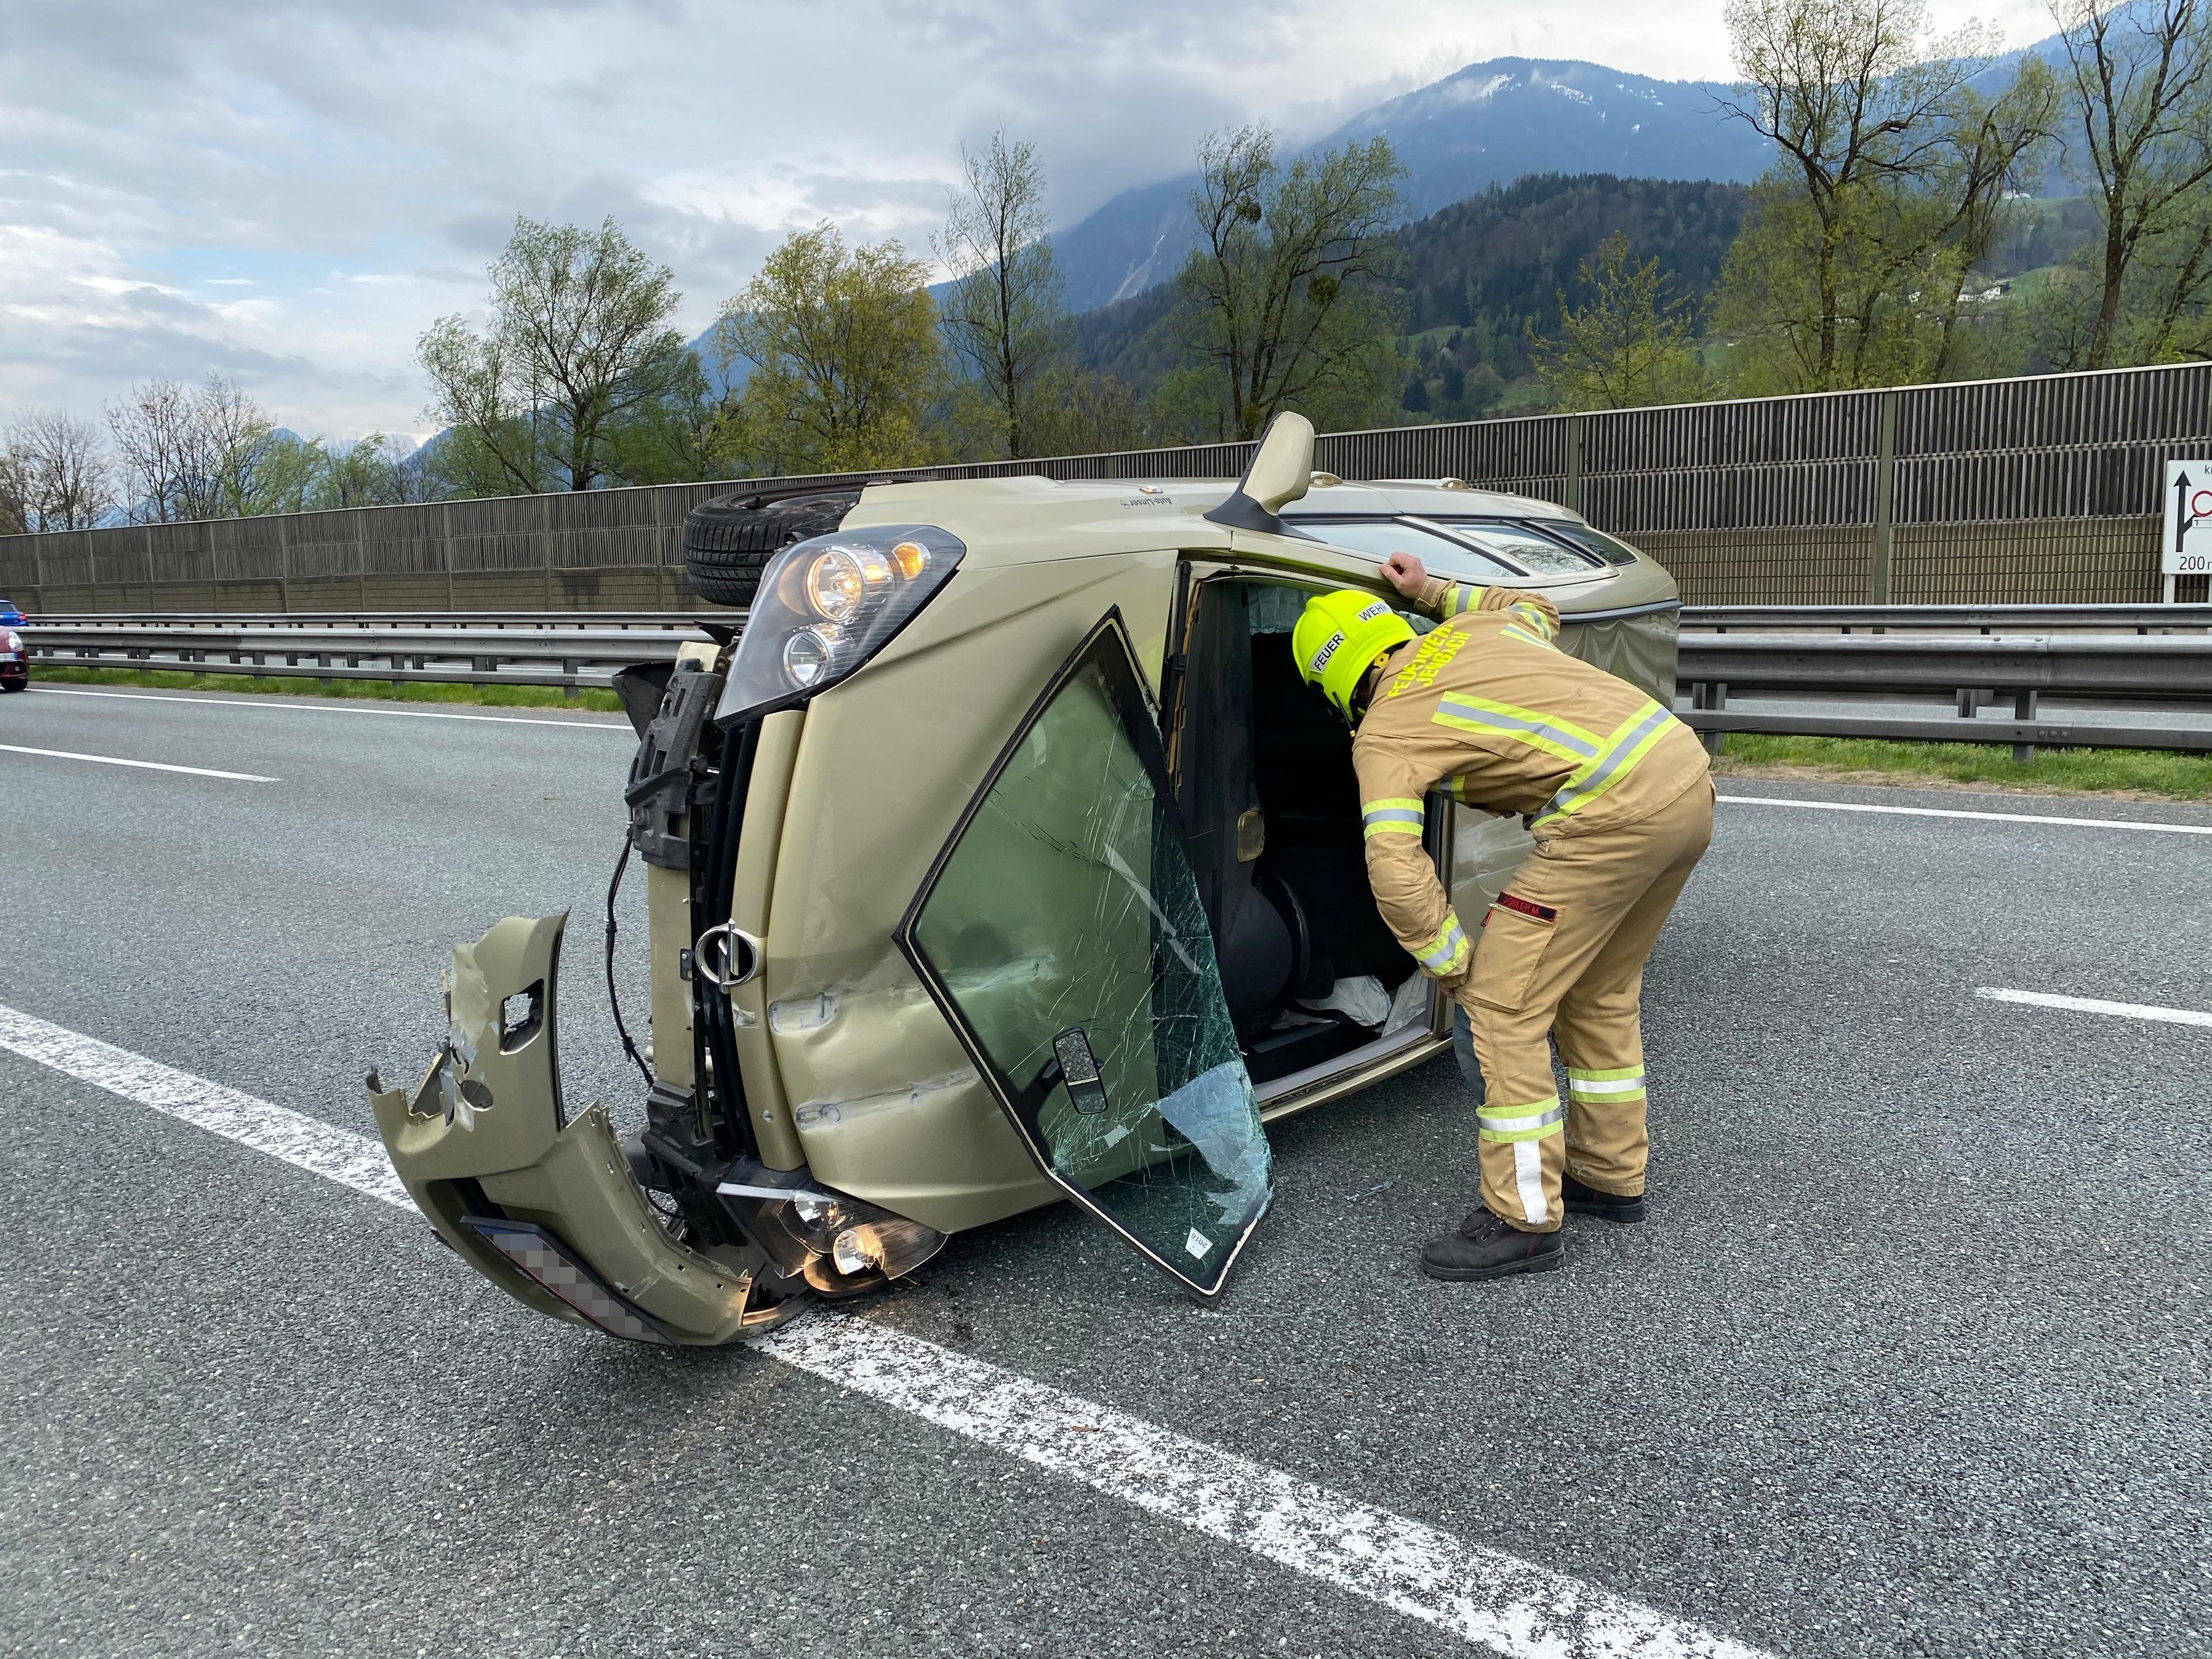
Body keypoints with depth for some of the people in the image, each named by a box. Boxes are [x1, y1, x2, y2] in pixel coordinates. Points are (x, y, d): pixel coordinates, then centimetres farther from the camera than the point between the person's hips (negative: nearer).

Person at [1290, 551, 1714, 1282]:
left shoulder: (1383, 734, 1)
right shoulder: (1471, 630, 21)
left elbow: (1395, 871, -11)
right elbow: (1539, 611, 46)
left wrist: (1458, 970, 2)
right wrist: (1434, 591, 45)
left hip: (1615, 811, -9)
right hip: (1690, 783, 9)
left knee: (1505, 1002, 0)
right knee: (1599, 993, 23)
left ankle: (1523, 1219, 6)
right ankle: (1609, 1174, 35)